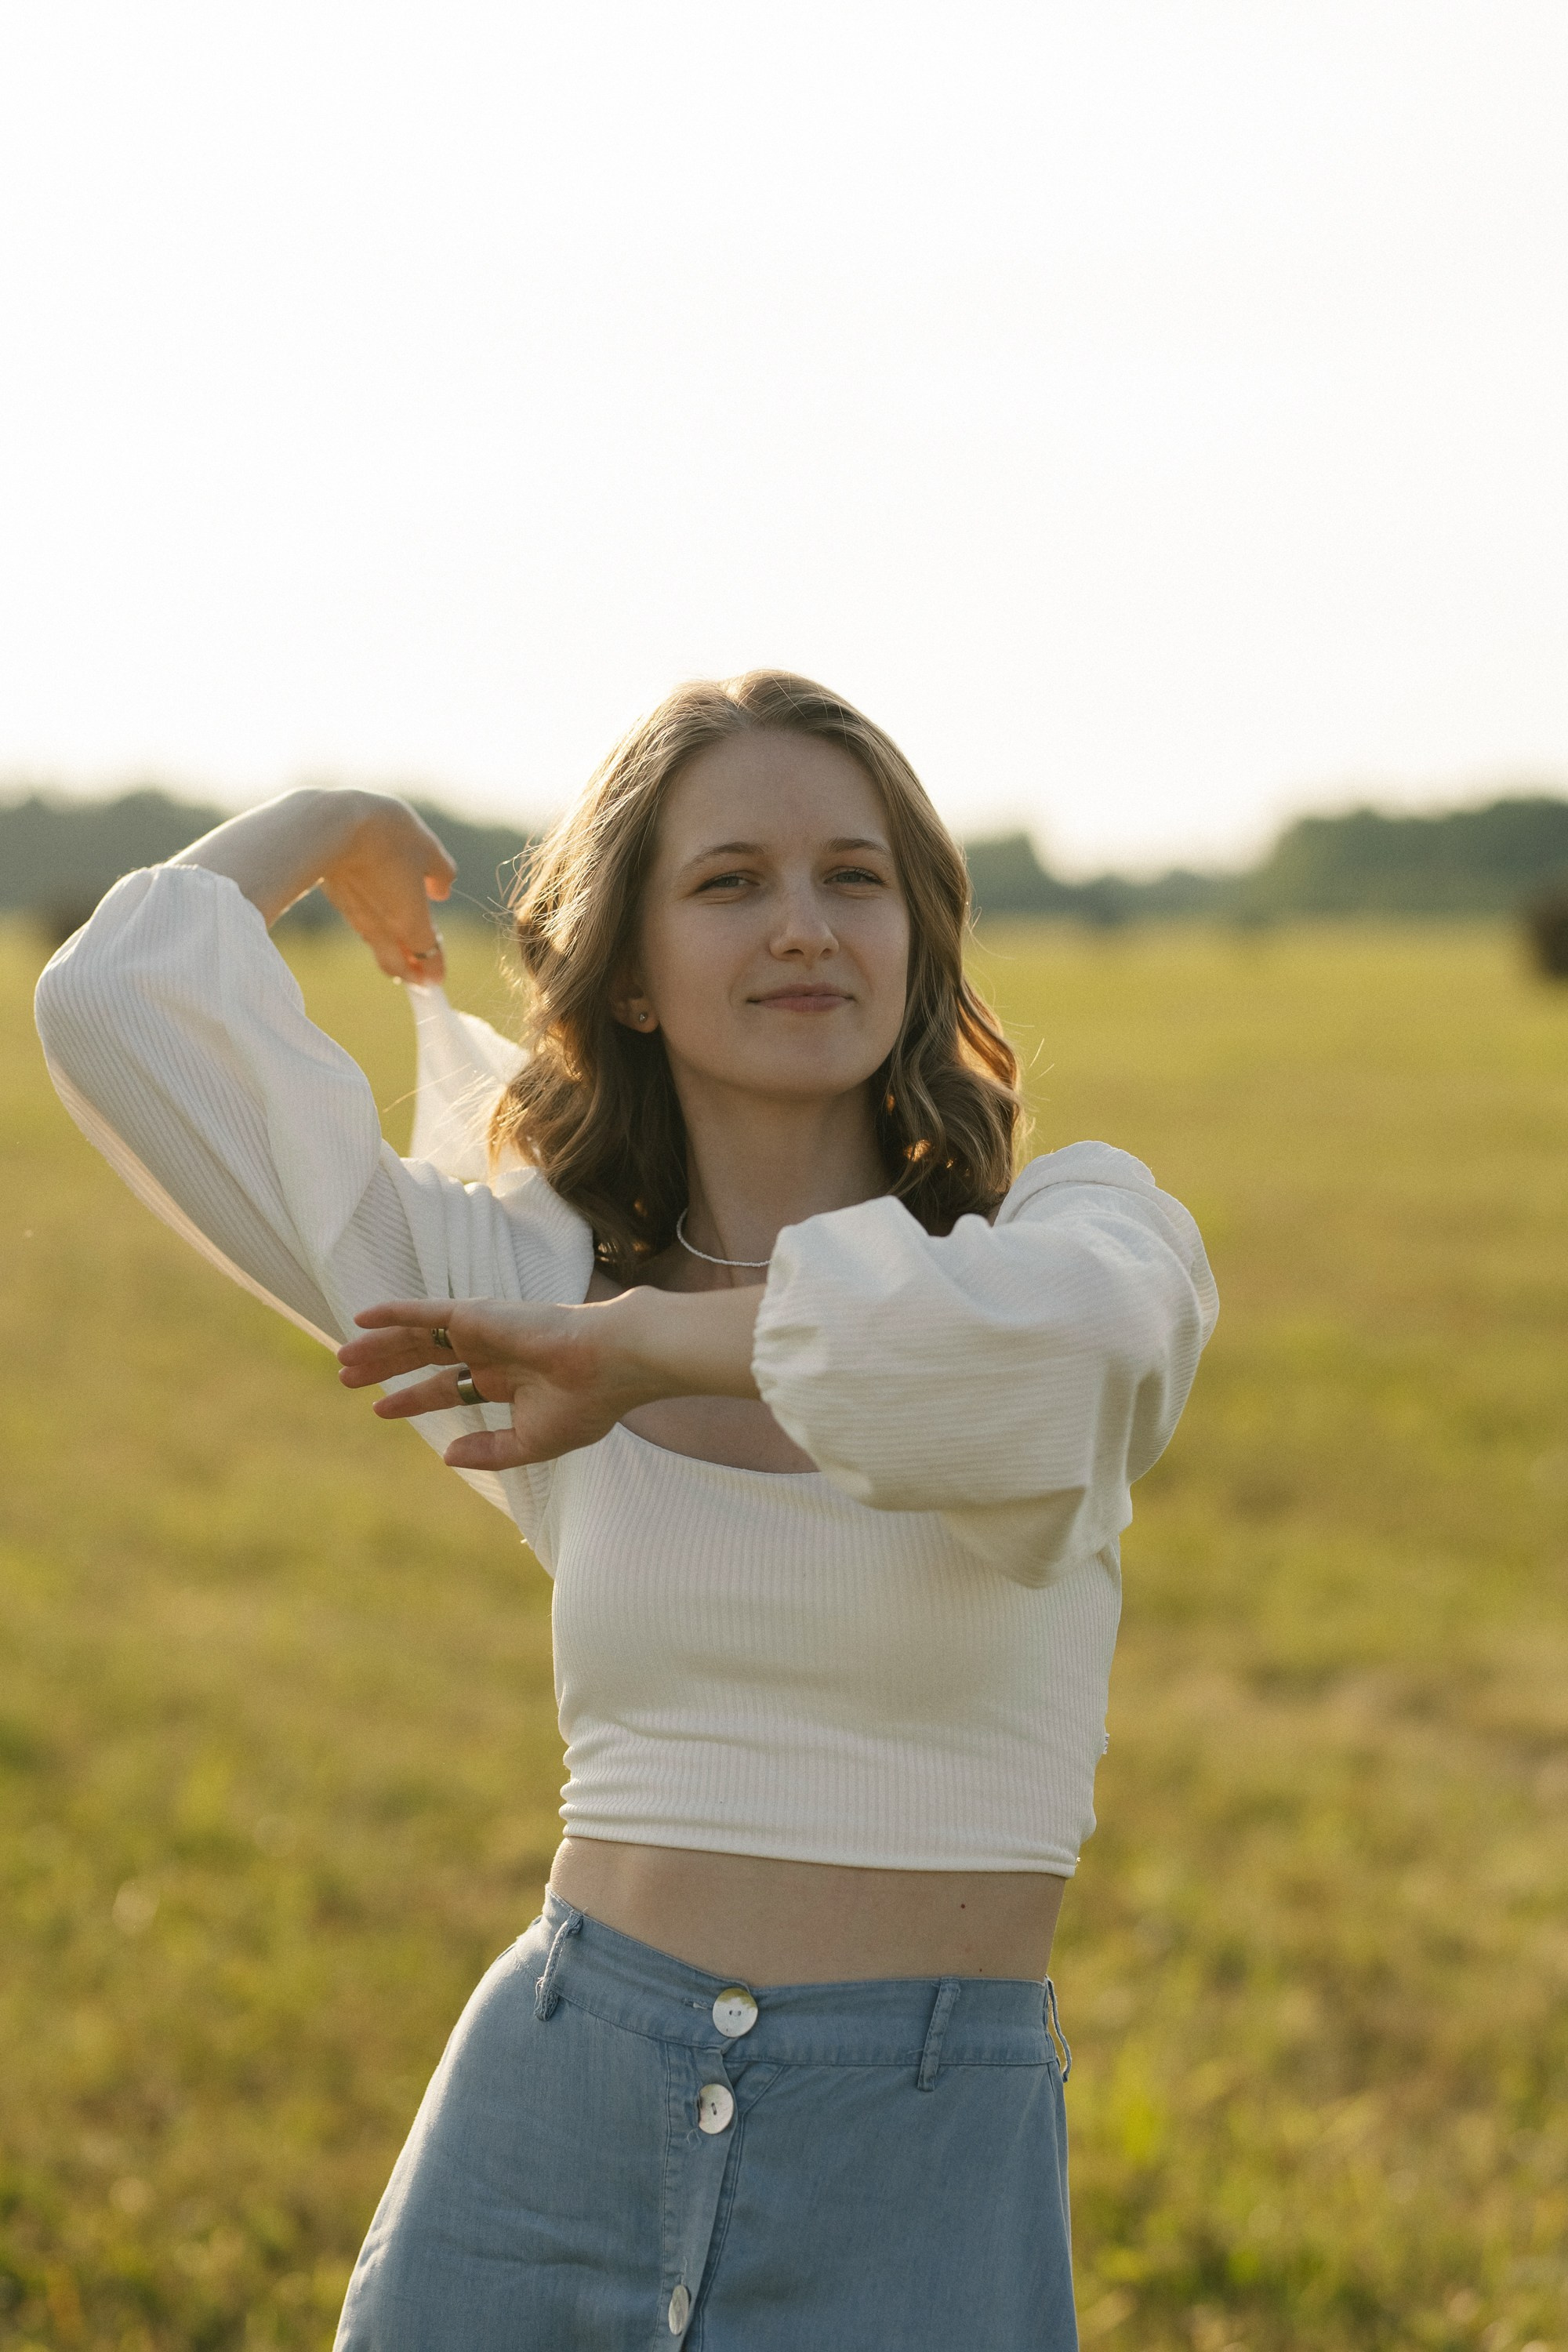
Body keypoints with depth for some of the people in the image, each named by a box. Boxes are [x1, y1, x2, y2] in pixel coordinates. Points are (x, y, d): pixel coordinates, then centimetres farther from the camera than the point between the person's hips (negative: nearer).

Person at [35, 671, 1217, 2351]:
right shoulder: (531, 1284, 3)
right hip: (548, 2136, 2)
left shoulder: (1081, 1229, -3)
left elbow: (1043, 1333, -29)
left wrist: (636, 1345, -17)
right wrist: (320, 824, 16)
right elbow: (117, 1008, -2)